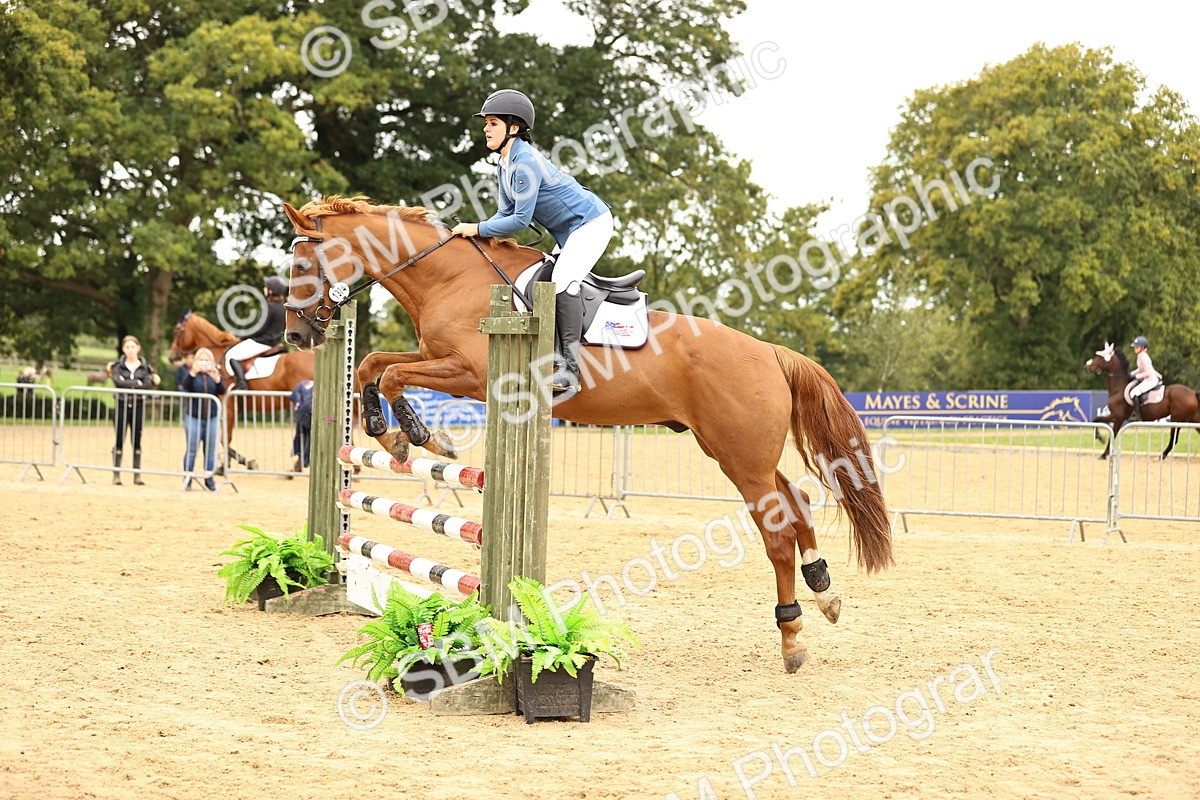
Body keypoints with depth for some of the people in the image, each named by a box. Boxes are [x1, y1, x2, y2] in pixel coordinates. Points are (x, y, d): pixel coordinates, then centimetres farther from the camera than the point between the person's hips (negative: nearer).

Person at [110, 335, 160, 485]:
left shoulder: (145, 366, 6)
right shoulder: (118, 365, 4)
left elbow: (148, 384, -8)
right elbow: (117, 381, -13)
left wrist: (126, 384, -12)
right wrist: (137, 383, -12)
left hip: (138, 406, 1)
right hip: (122, 405, -1)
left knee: (137, 440, 4)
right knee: (119, 440, 0)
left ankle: (137, 474, 8)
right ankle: (116, 474, 3)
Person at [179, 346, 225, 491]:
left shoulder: (216, 374, 7)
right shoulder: (192, 373, 2)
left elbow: (222, 391, -9)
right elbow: (185, 386, -18)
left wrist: (216, 378, -27)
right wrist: (193, 372, -35)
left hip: (212, 418, 2)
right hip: (193, 417, -2)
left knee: (210, 450, 4)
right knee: (192, 449, -2)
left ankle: (209, 479, 11)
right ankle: (187, 479, 4)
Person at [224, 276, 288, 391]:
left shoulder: (270, 306, -22)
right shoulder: (283, 307, 5)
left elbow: (262, 329, -21)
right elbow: (283, 326, 14)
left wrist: (245, 337, -7)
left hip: (262, 342, -10)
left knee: (232, 356, -6)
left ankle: (242, 386, -17)